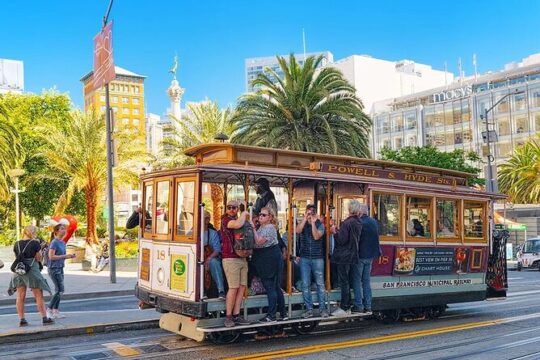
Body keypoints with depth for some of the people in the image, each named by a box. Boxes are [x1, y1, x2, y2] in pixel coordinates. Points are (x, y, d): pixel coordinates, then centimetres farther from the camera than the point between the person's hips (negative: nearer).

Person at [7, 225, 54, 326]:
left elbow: (17, 257, 13)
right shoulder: (35, 243, -8)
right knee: (39, 296, 2)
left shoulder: (16, 244, 6)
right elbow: (39, 259, -5)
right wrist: (40, 248, 6)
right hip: (32, 271, -4)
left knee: (20, 296, 9)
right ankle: (44, 318, 3)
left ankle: (21, 319, 10)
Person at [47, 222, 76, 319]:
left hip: (60, 268, 8)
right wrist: (64, 256, -20)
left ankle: (55, 311, 14)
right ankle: (49, 310, -2)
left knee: (58, 291, 9)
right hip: (54, 268, -8)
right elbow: (51, 256, -19)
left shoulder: (63, 243, 12)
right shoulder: (54, 242, -12)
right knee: (60, 290, -10)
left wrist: (69, 256, 4)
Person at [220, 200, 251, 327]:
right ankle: (228, 317, 0)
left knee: (242, 287, 5)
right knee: (233, 288, -9)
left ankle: (236, 315, 11)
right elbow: (237, 224, -28)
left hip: (242, 258, 8)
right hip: (231, 258, -8)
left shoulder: (239, 220, 19)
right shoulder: (226, 220, -6)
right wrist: (244, 214, -8)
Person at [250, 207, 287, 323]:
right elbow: (257, 243, 12)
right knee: (276, 287, 13)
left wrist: (253, 228, -13)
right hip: (265, 260, 10)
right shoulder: (262, 227, 17)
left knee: (270, 287, -6)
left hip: (270, 259, -10)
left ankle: (271, 315, -1)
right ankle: (283, 313, 20)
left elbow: (259, 242, -20)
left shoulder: (269, 228, -12)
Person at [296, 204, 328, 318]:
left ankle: (322, 308, 11)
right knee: (305, 285, 3)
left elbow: (316, 236, -15)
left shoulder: (320, 225, 1)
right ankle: (309, 309, 11)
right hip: (304, 258, 2)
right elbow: (298, 231, -15)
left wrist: (313, 223, -15)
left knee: (320, 284, 3)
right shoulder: (303, 224, 7)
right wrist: (305, 218, -16)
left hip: (317, 258, -2)